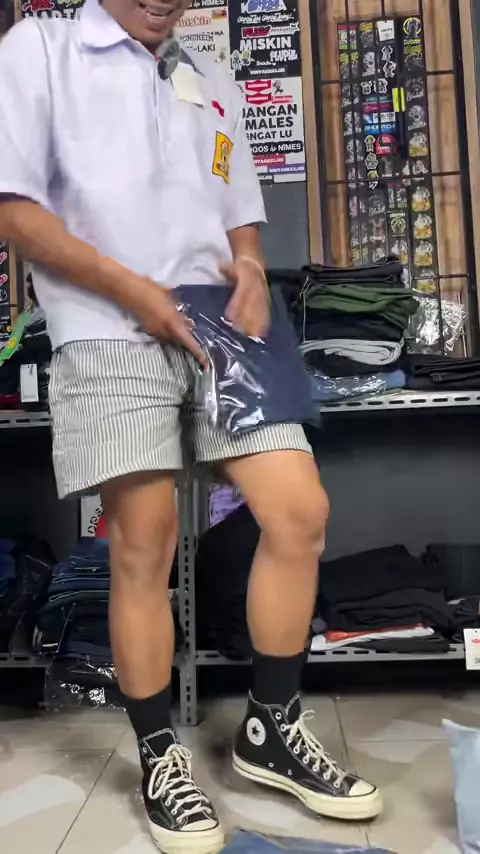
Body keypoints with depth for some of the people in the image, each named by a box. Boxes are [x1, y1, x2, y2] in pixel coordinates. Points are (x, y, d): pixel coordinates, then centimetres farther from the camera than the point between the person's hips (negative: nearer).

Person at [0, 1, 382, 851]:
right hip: (109, 334, -4)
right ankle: (161, 759, 15)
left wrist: (250, 268, 1)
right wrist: (131, 289, -11)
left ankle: (271, 729, 14)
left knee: (300, 512, -5)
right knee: (144, 548, -6)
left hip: (220, 328, 5)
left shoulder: (214, 84, 24)